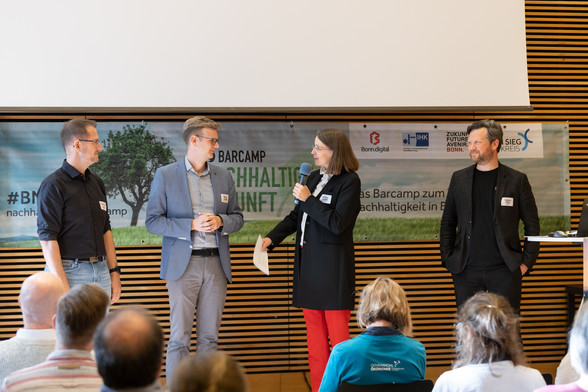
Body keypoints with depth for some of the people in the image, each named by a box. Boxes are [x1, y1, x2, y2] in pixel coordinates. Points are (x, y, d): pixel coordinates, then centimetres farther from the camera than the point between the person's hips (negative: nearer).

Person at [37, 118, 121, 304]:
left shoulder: (96, 182, 16)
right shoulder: (53, 186, -8)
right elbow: (47, 239, -13)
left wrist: (114, 271, 13)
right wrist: (63, 287, -19)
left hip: (101, 271, 7)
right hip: (70, 271, -7)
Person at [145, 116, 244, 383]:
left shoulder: (224, 177, 11)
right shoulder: (165, 175, 0)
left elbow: (237, 218, 16)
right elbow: (153, 221, -4)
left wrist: (220, 221, -7)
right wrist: (191, 225, -15)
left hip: (216, 264, 4)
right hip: (183, 265, -4)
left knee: (209, 336, 8)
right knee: (179, 337, -2)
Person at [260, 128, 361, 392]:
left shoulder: (349, 182, -10)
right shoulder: (315, 177, 12)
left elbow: (338, 223, -20)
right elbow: (296, 216, 19)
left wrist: (308, 199, -17)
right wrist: (271, 238, 6)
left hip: (333, 266, -8)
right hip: (308, 263, 8)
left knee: (338, 334, -1)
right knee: (314, 335, 11)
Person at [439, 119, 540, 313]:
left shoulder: (517, 180, 2)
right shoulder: (459, 178, 9)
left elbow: (532, 226, 5)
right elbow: (447, 223, 13)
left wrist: (526, 262, -2)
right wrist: (447, 260, 4)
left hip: (504, 270, -2)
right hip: (466, 271, 2)